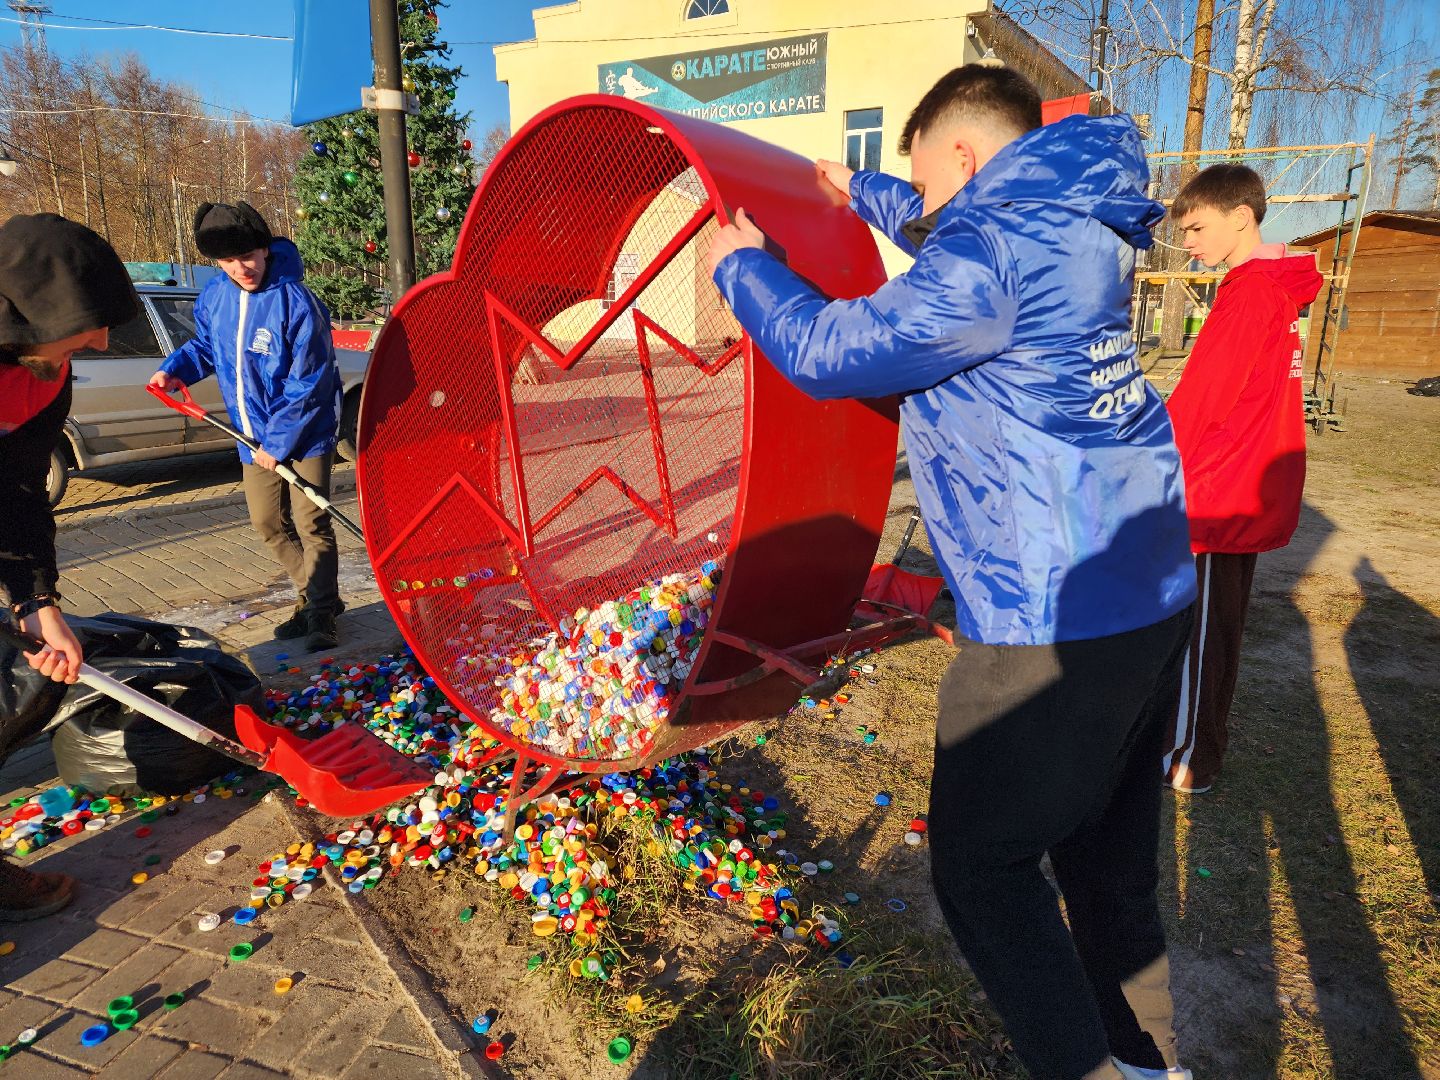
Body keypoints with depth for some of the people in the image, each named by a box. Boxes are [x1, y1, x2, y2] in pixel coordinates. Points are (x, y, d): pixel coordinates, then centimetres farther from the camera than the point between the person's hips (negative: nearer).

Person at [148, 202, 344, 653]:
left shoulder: (295, 303, -21)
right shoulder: (215, 295, -1)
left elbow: (306, 386, -20)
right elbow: (206, 344, 18)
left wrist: (279, 443, -18)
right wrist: (174, 370, -1)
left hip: (306, 431, -7)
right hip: (255, 436, 7)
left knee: (311, 524, -5)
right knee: (268, 523, 12)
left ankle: (321, 614, 8)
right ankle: (316, 596, 28)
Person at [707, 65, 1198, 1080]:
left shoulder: (992, 254, -17)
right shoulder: (1073, 230, 12)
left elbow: (828, 350, -11)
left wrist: (743, 264, 6)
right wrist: (860, 190, 44)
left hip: (1055, 624, -10)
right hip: (1154, 590, 10)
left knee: (982, 868, 7)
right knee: (1111, 853, 21)